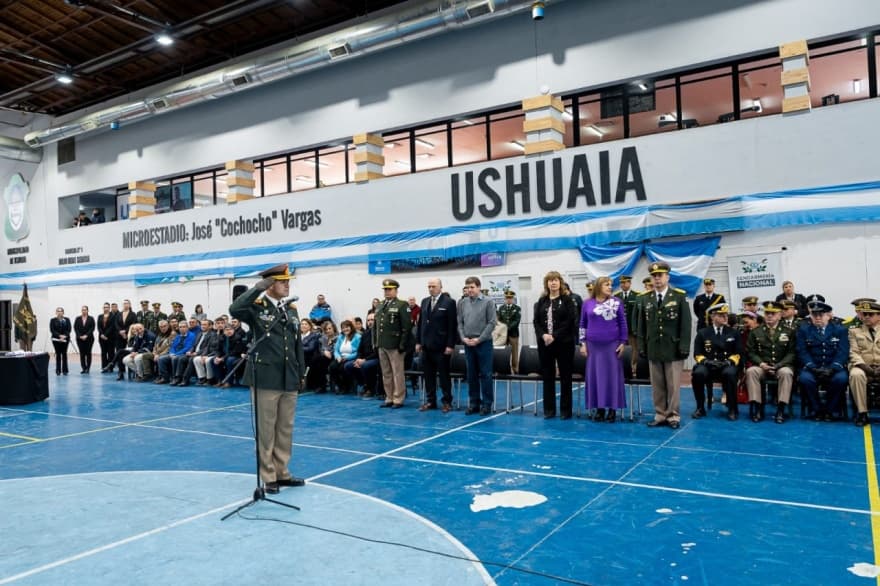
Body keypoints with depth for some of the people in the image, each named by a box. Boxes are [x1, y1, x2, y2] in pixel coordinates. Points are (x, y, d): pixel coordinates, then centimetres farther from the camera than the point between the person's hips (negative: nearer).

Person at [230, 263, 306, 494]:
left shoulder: (292, 309, 11)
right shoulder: (257, 307, -6)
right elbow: (234, 309, -29)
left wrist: (301, 374, 13)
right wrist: (258, 288, -24)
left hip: (289, 380, 6)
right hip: (266, 379, -6)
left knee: (285, 429, 14)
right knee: (266, 430, 4)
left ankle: (282, 473, 26)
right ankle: (268, 477, 15)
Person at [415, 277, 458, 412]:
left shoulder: (449, 302, -6)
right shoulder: (425, 301, 12)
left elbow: (452, 325, -9)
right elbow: (420, 323, 14)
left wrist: (450, 345, -13)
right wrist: (418, 342, 9)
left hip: (441, 346, -5)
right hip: (426, 345, 5)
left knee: (444, 375, 3)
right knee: (428, 375, 9)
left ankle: (446, 401, 12)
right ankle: (430, 401, 18)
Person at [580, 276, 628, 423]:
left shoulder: (617, 302, 0)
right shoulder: (587, 303, 4)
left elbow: (623, 323, 2)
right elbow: (583, 324, 8)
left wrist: (623, 342, -3)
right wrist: (583, 343, 3)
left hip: (612, 344, -1)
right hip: (593, 345, 2)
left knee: (612, 375, 1)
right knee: (595, 376, 5)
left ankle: (613, 409, 9)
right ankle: (599, 408, 14)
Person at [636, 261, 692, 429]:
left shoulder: (679, 296, -2)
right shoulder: (646, 299, 7)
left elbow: (686, 324, -4)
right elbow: (641, 325, 9)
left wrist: (684, 347, -10)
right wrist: (642, 347, 3)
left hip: (673, 349, -3)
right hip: (653, 349, 3)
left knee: (673, 385, 3)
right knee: (657, 385, 7)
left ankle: (673, 416, 12)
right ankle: (660, 415, 16)